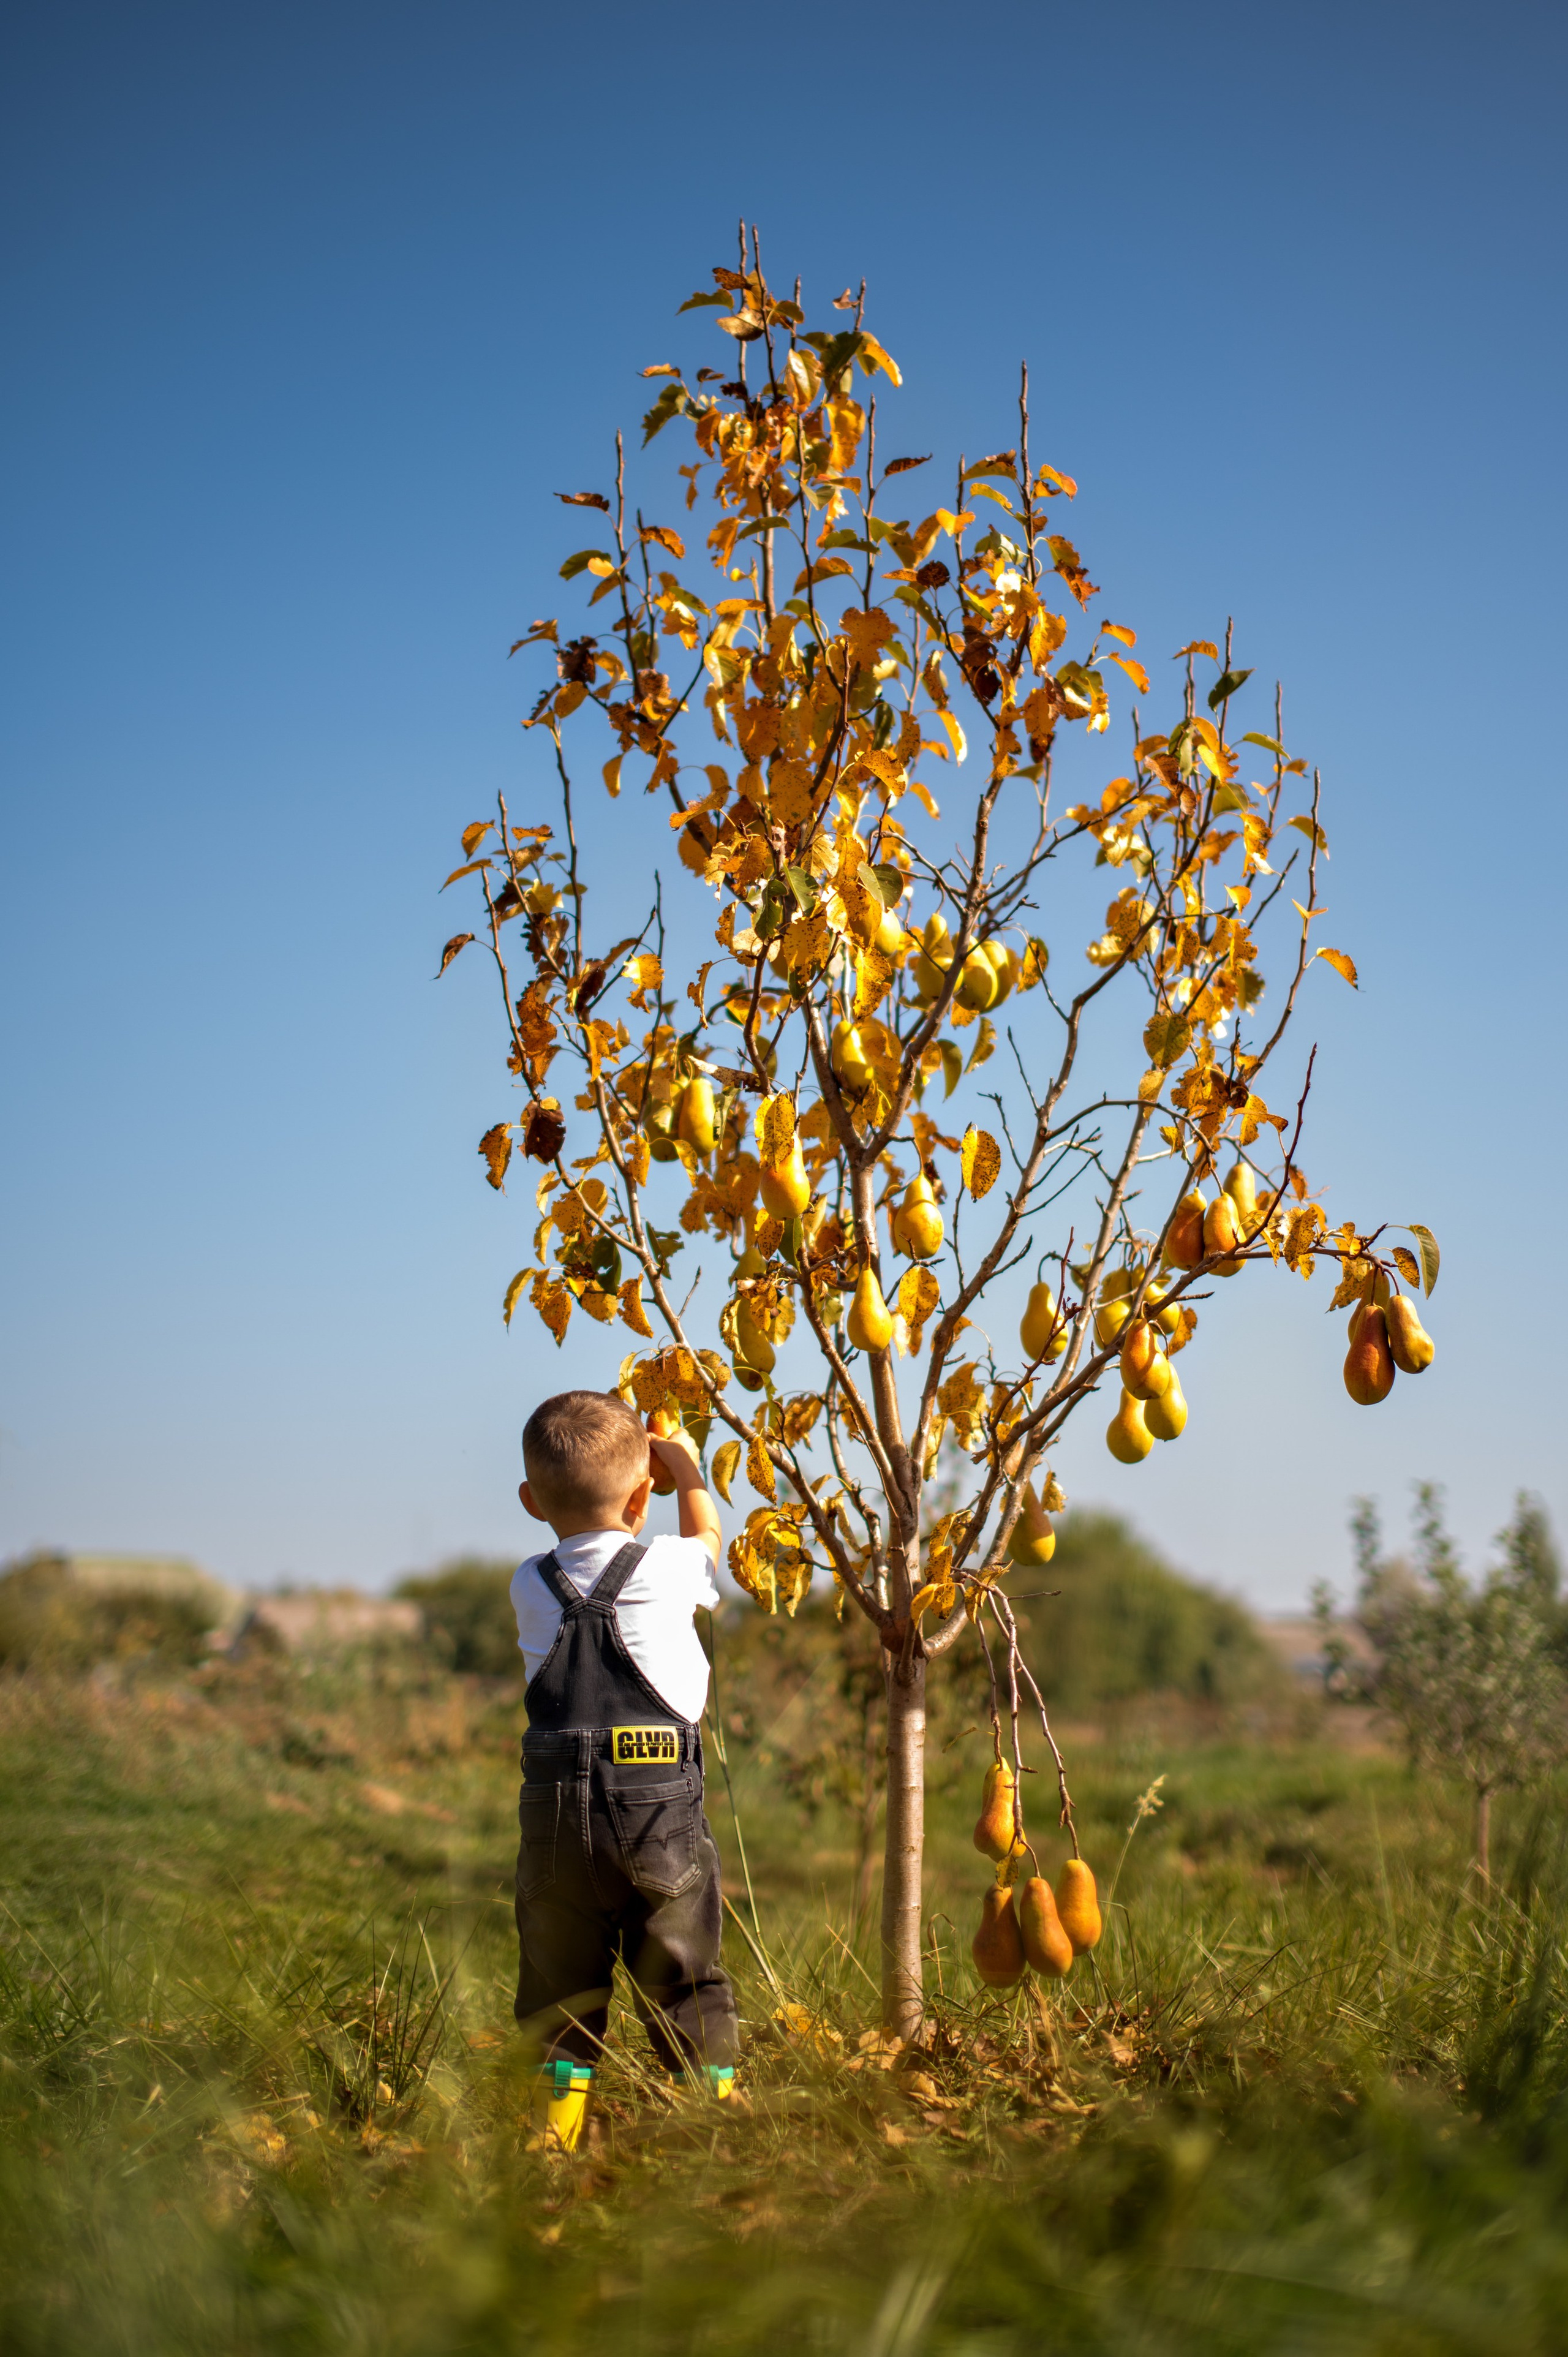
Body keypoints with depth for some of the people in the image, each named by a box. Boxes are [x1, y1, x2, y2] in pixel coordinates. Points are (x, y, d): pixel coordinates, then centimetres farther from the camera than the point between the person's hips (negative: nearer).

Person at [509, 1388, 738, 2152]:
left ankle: (562, 2121, 13)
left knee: (560, 1973, 12)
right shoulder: (668, 1568, -3)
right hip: (662, 1805, -2)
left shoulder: (529, 1587, 3)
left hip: (558, 1809, 2)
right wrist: (683, 1463, 33)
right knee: (683, 1970, 8)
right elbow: (707, 1535, 20)